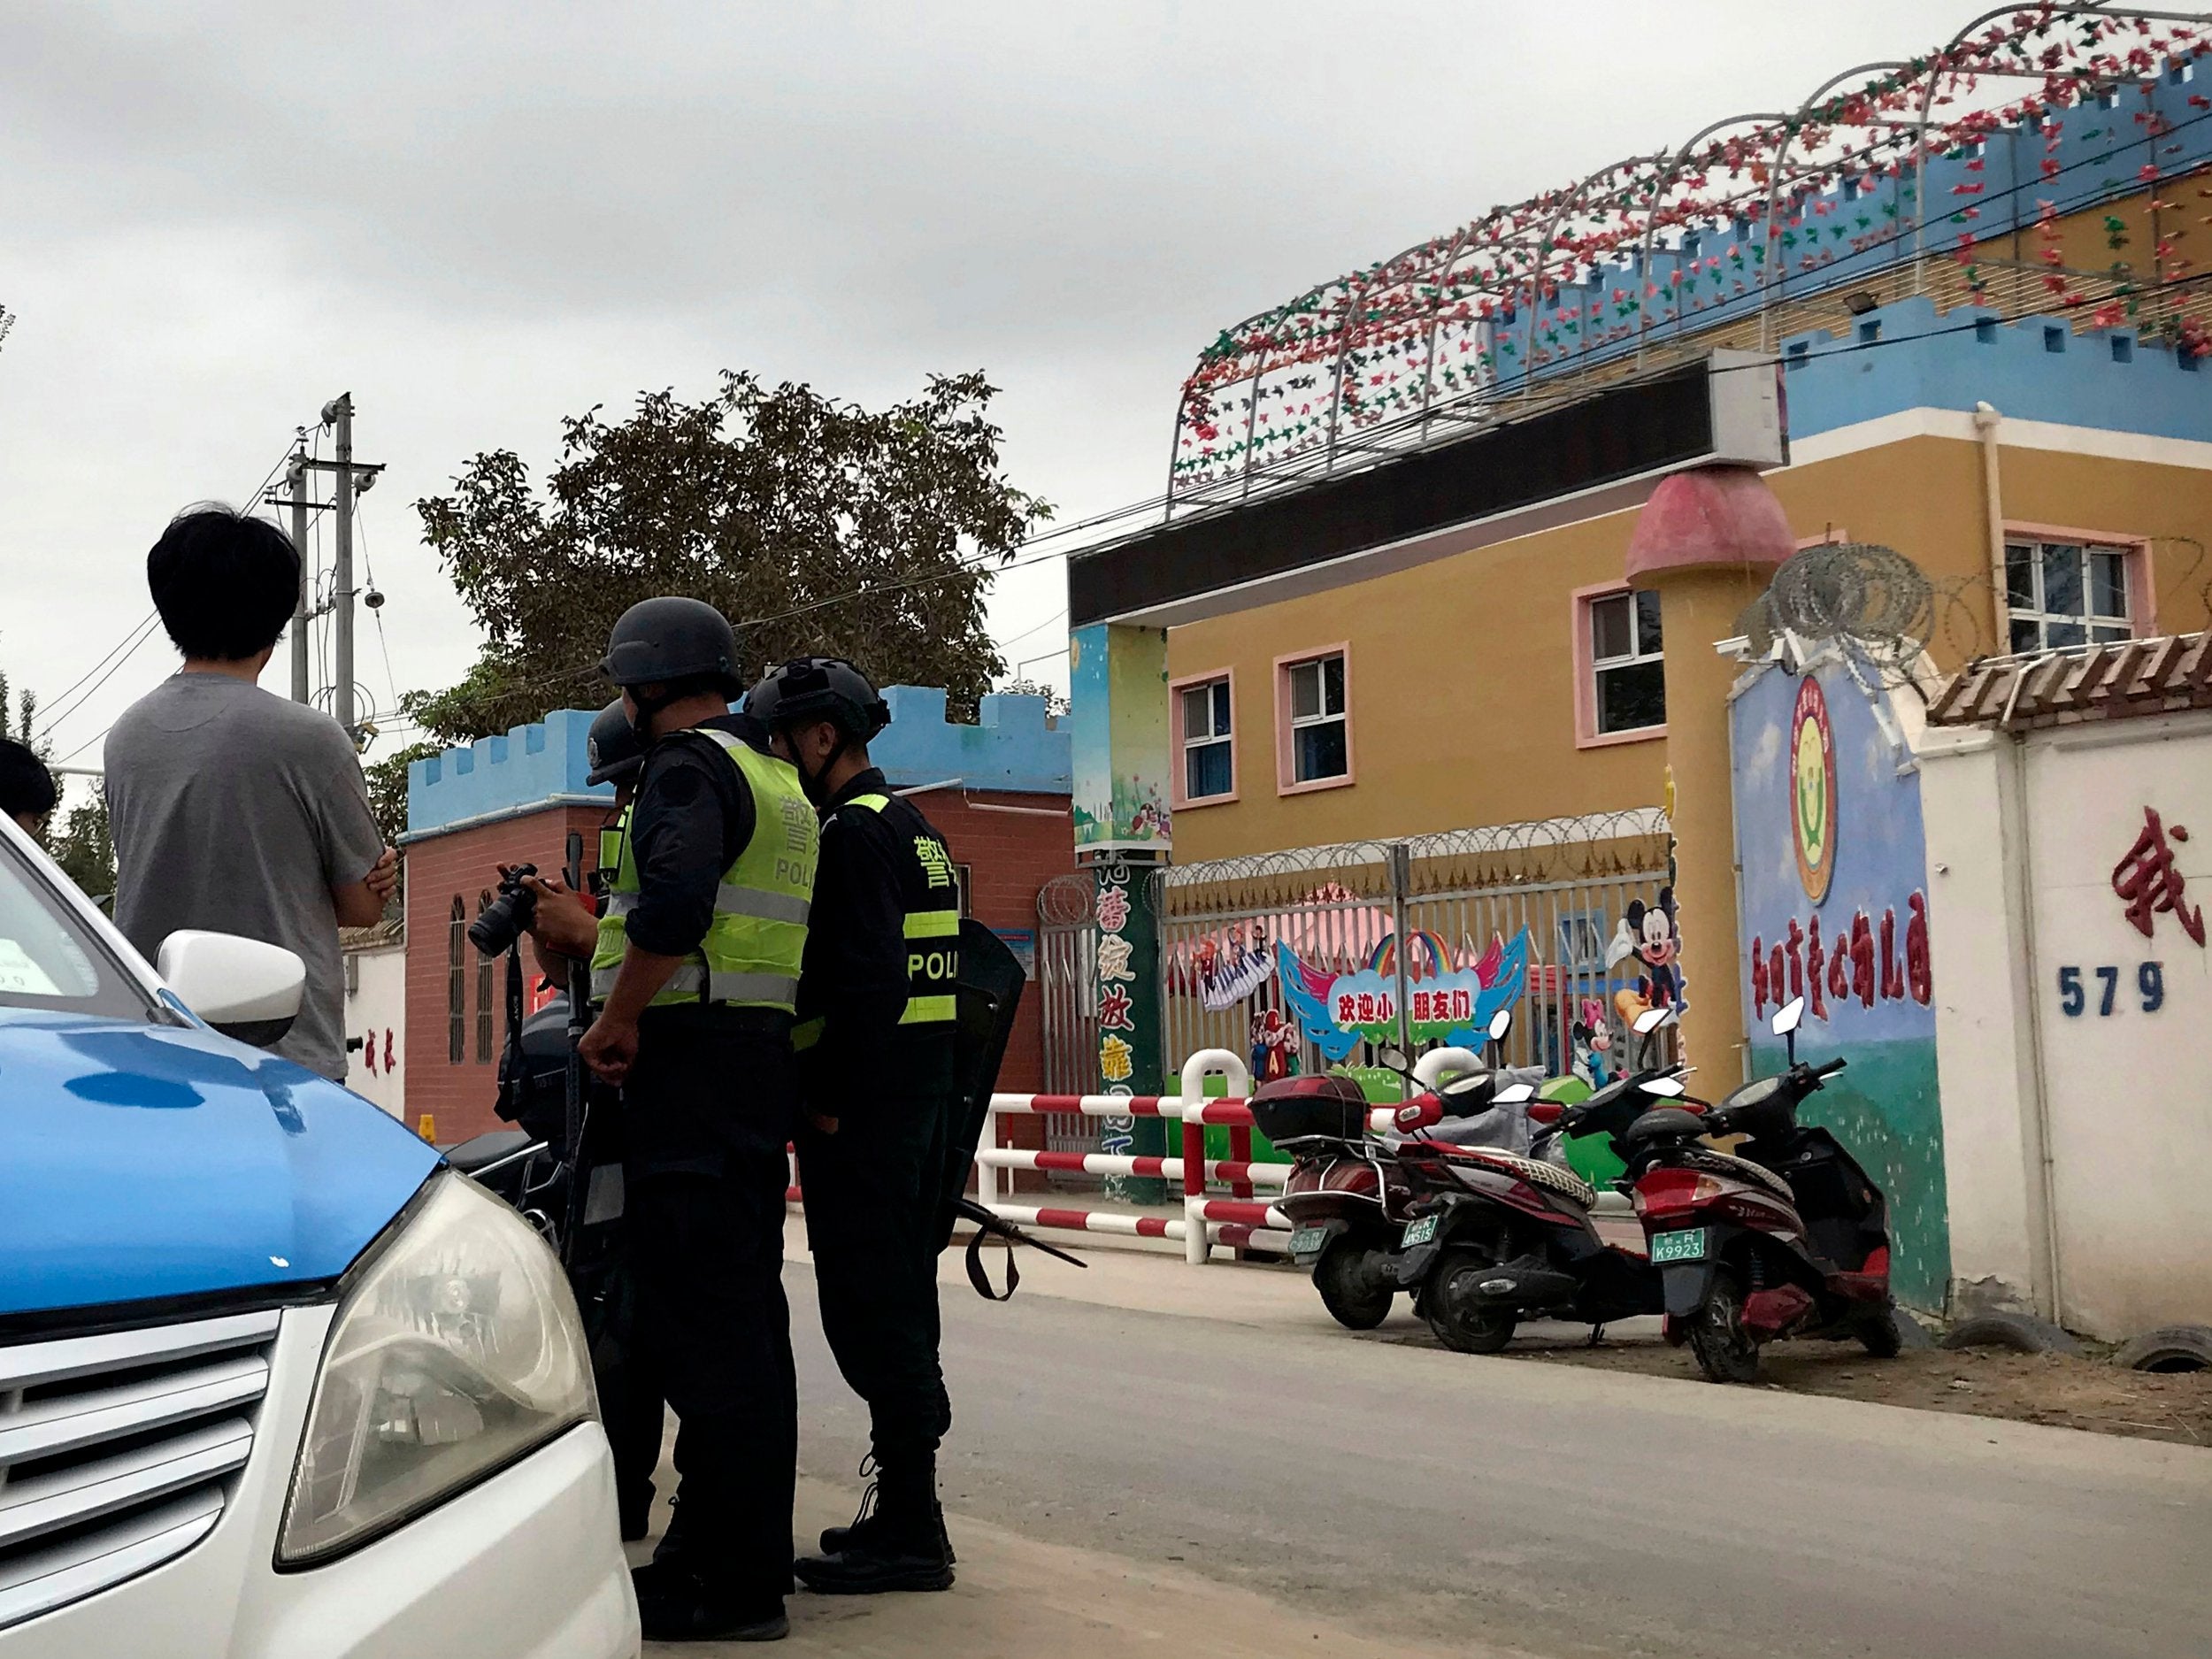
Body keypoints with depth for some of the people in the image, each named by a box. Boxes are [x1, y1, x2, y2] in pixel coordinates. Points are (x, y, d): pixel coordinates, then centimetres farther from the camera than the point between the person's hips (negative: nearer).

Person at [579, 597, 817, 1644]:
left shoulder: (689, 767, -8)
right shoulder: (775, 778, 22)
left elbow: (674, 907, -25)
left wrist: (618, 1021, -14)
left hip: (692, 1059, -10)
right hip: (763, 1058, 10)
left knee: (699, 1326, -9)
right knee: (744, 1315, 14)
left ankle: (735, 1586, -7)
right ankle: (735, 1550, 22)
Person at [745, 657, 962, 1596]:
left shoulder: (853, 832, -12)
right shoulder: (916, 830, 19)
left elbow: (866, 980, -22)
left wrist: (831, 1099, -19)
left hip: (860, 1103, -10)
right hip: (922, 1091, 10)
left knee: (868, 1303, -7)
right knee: (900, 1294, 15)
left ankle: (909, 1528, -5)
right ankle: (908, 1509, 23)